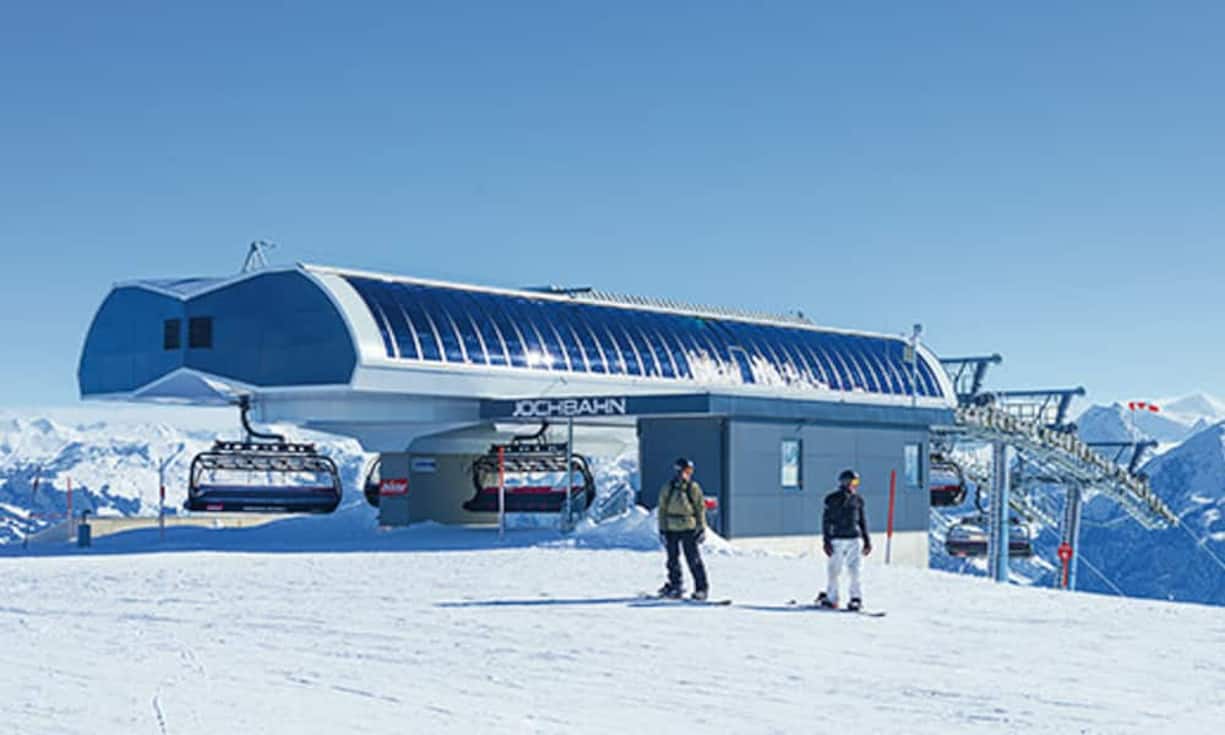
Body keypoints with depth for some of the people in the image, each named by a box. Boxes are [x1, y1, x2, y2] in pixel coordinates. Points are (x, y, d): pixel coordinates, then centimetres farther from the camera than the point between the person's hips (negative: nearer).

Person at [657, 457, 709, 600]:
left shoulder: (693, 488, -1)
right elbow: (662, 509, 7)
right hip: (671, 529, 2)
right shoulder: (667, 489, 3)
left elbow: (701, 508, 3)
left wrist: (702, 529, -1)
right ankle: (675, 585, 23)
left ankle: (701, 587, 2)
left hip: (689, 529, -2)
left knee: (693, 559, -4)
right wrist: (662, 530, 2)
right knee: (673, 559, 9)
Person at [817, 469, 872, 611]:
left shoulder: (858, 499, 10)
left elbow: (862, 520, 17)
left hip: (854, 539, 3)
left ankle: (856, 599, 4)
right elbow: (826, 521, -1)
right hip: (837, 539, -3)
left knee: (854, 570, -5)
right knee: (834, 570, -1)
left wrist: (867, 540, 15)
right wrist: (826, 541, -8)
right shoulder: (832, 499, -2)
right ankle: (831, 598, 14)